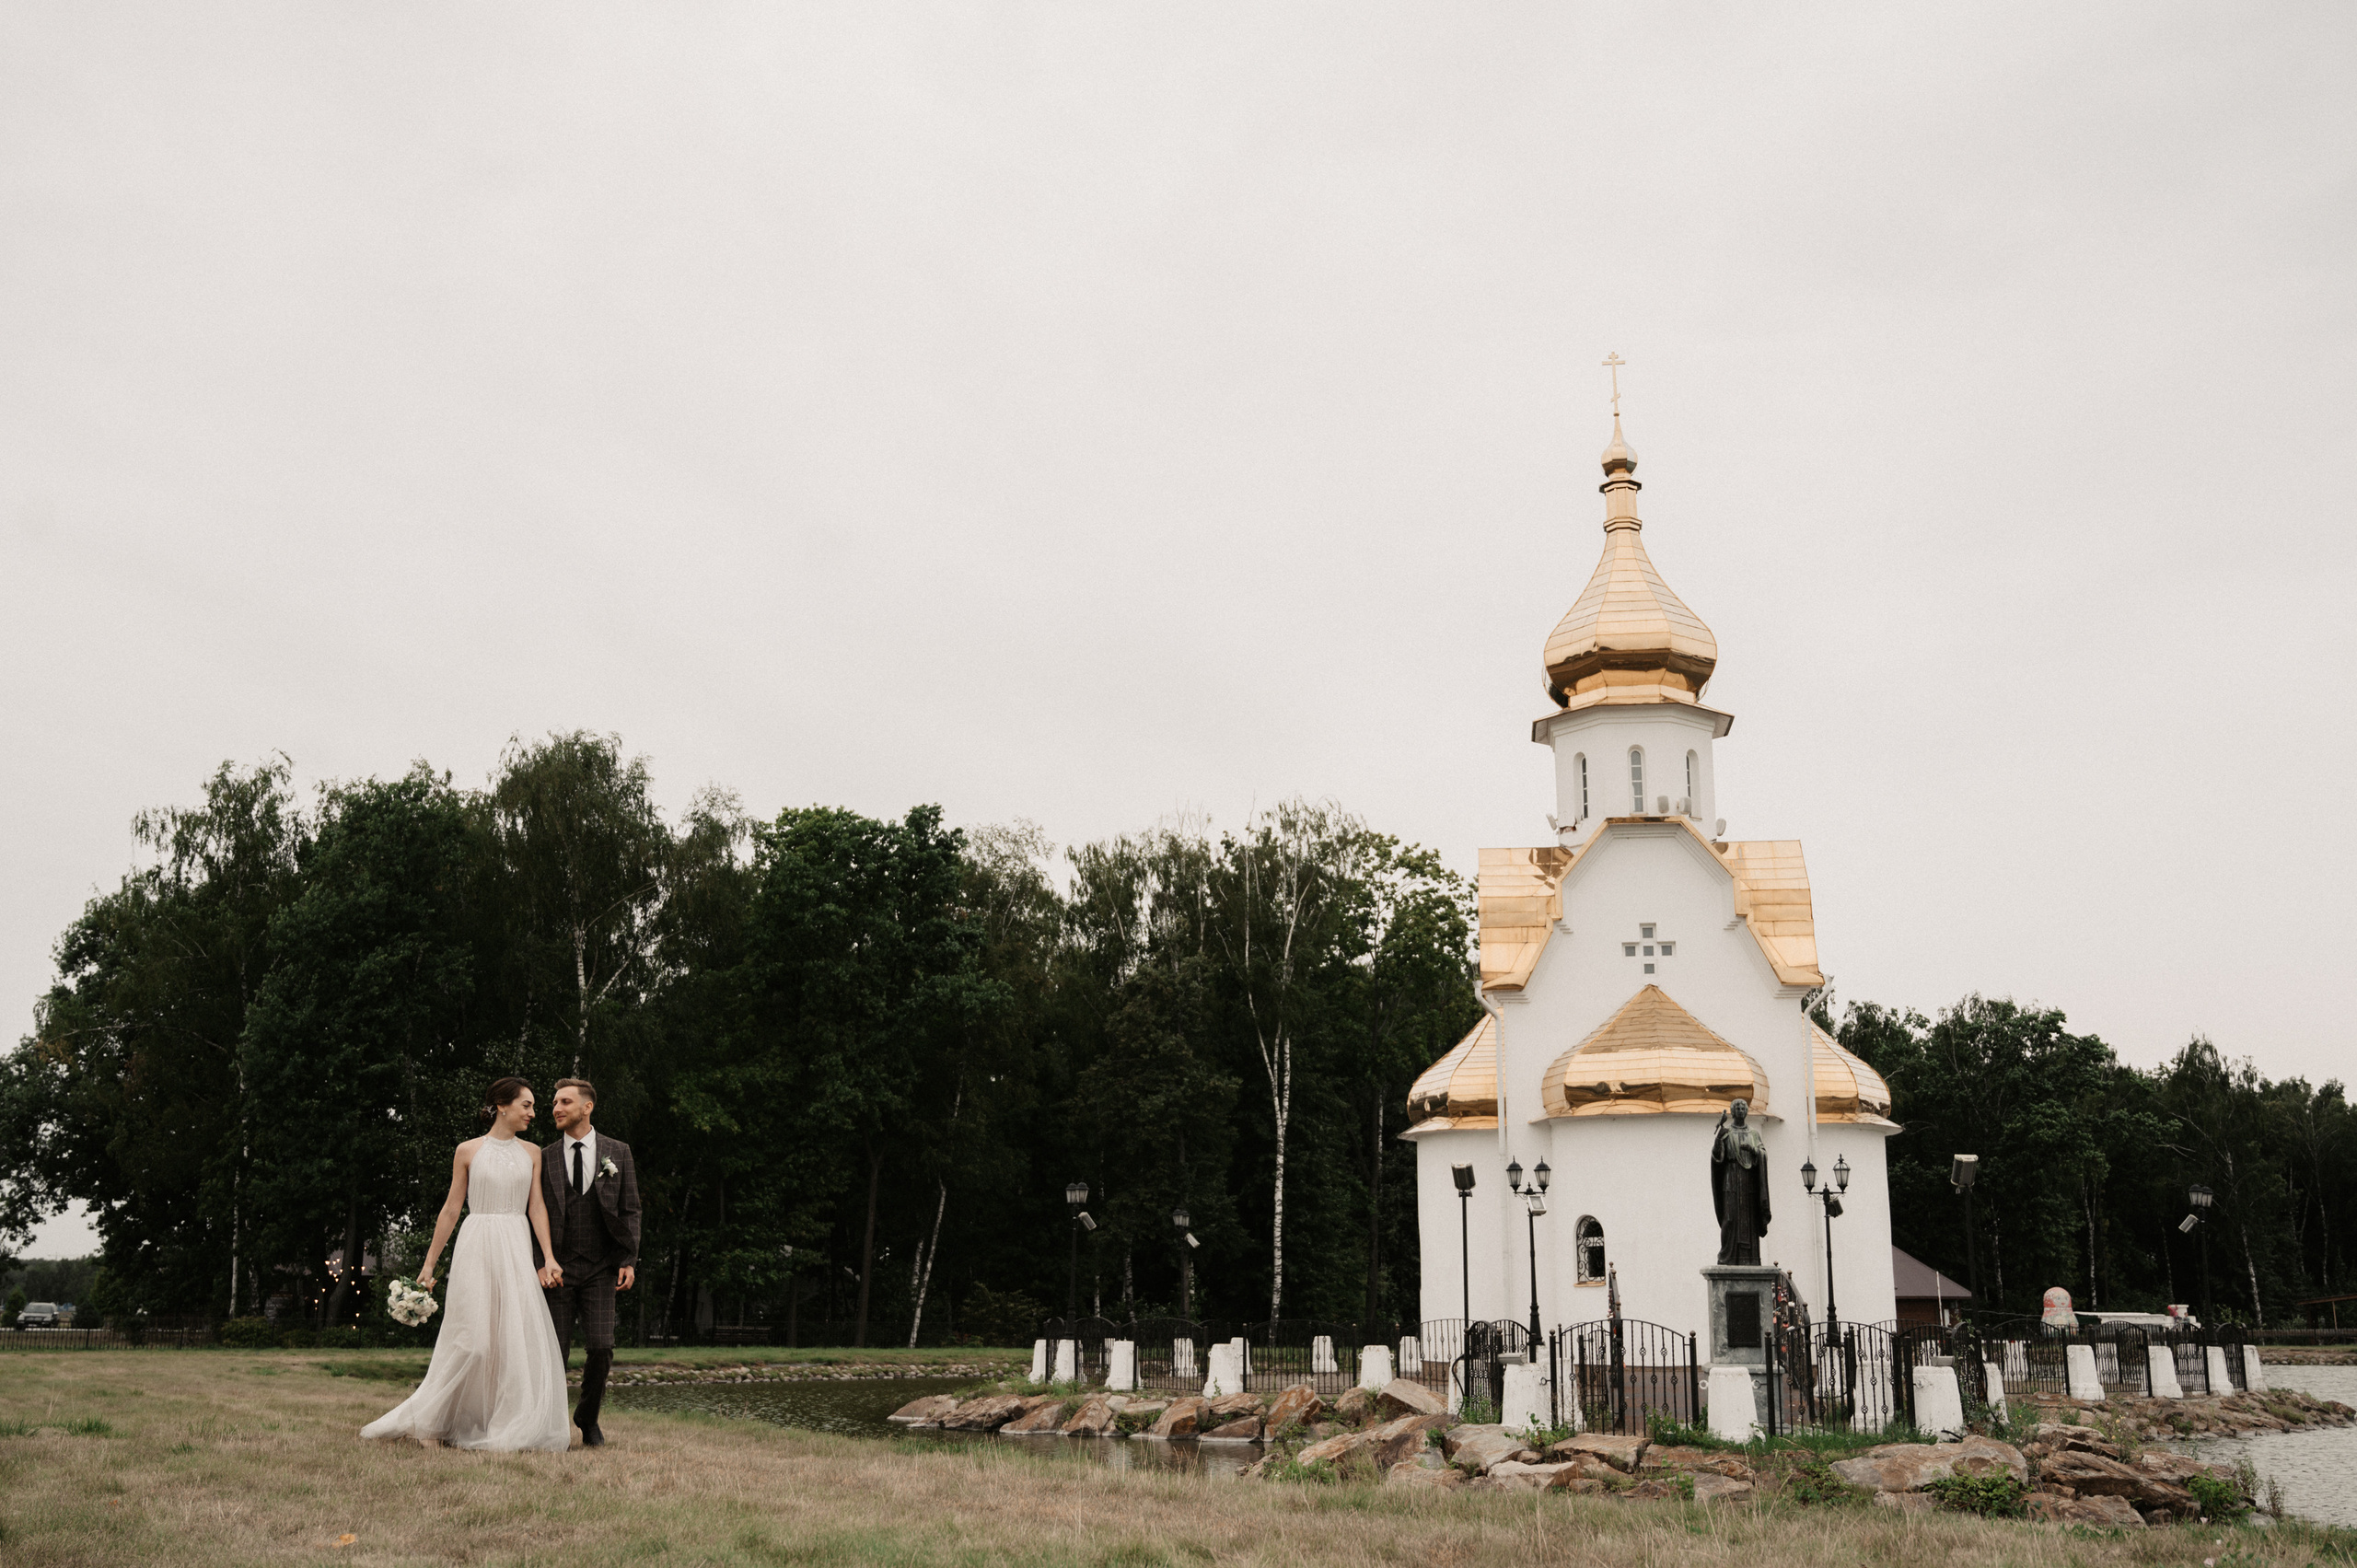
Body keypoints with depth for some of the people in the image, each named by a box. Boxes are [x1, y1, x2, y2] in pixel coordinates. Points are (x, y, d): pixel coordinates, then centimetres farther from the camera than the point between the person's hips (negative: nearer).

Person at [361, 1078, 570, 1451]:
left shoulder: (531, 1153, 11)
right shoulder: (468, 1151, 4)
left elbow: (537, 1207, 5)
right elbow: (451, 1209, 7)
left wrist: (548, 1258, -6)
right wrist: (429, 1263, 6)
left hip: (517, 1250, 3)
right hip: (477, 1248, -3)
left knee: (520, 1336, -4)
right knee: (472, 1338, -7)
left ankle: (513, 1427, 5)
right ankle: (429, 1422, 7)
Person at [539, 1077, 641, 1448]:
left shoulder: (617, 1152, 7)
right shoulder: (545, 1158, 6)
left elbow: (629, 1210, 6)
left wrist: (629, 1260, -2)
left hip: (600, 1268, 0)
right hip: (558, 1267, 0)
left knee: (600, 1347, -7)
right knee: (553, 1351, -1)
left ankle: (588, 1418, 14)